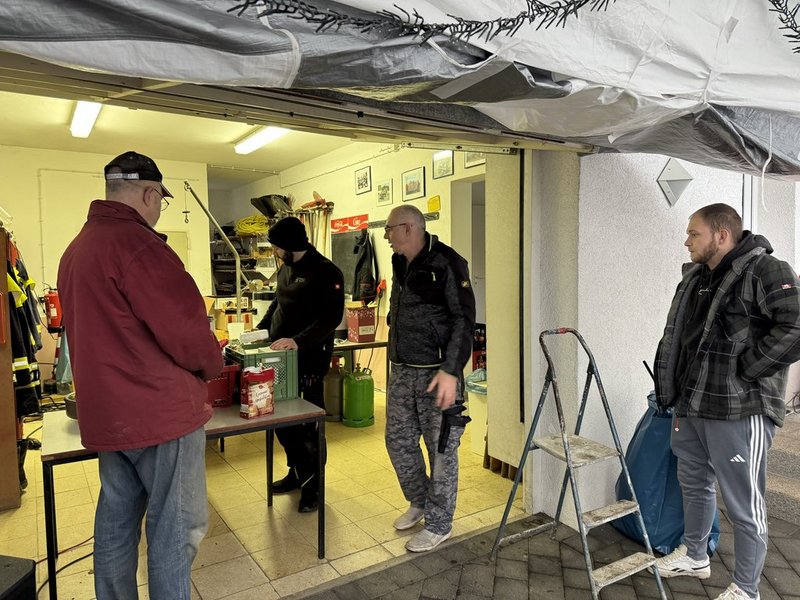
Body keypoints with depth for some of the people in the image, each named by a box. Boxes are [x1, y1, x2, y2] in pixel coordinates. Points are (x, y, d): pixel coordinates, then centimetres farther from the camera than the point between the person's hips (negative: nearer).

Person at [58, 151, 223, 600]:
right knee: (177, 528, 5)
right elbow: (186, 329, -20)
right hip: (161, 410, -9)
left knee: (116, 522, 20)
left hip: (105, 412, 9)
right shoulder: (137, 243, -18)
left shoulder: (76, 249, 12)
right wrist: (213, 362, -1)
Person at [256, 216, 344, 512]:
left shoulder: (326, 272, -14)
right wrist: (260, 330, 10)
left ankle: (312, 483, 20)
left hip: (311, 359, -8)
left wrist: (298, 341, -31)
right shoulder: (286, 269, 12)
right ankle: (297, 471, 33)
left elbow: (331, 317, -22)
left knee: (310, 423, 3)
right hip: (282, 355, 8)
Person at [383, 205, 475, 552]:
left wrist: (451, 370, -24)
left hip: (436, 374, -8)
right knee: (398, 440, 16)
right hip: (401, 372, 8)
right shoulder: (400, 264, 12)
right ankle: (419, 502, 38)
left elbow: (464, 320, -17)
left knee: (441, 449, 4)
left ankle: (439, 525, 21)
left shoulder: (445, 263, -13)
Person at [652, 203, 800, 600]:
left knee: (743, 504, 5)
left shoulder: (765, 271, -12)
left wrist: (743, 371, -19)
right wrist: (671, 390, 12)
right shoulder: (695, 279, 12)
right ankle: (695, 556, 43)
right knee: (694, 485, 22)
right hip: (691, 407, 8)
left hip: (738, 411, -8)